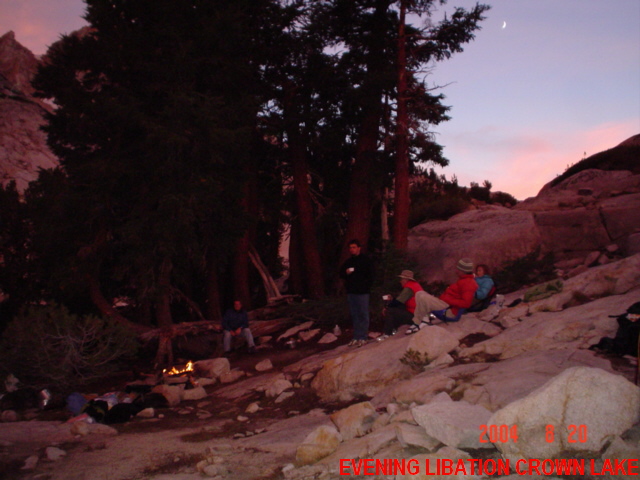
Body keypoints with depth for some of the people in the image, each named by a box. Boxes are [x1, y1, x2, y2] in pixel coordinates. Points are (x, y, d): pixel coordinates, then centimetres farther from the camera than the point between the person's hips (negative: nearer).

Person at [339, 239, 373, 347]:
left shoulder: (365, 260, -2)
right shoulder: (348, 261, 14)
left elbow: (370, 276, -3)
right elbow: (341, 274, 18)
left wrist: (366, 286, -14)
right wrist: (346, 273, -3)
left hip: (362, 292, -6)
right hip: (351, 292, 6)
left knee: (363, 315, -2)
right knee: (354, 315, 9)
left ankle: (363, 337, 2)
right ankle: (356, 337, 16)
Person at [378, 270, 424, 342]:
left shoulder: (409, 288, -16)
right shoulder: (415, 285, 15)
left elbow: (398, 302, -17)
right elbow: (400, 299, 19)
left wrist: (386, 307, -4)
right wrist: (392, 299, 8)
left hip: (413, 316, -11)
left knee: (388, 311, -14)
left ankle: (387, 334, -11)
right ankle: (393, 329, 11)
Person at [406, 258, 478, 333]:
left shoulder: (468, 283, -16)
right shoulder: (465, 280, 17)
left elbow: (466, 303, -26)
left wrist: (448, 300, -19)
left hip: (449, 309, -11)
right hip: (445, 303, 11)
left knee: (422, 297, -23)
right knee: (420, 294, 8)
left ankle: (425, 319, -2)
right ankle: (417, 323, -1)